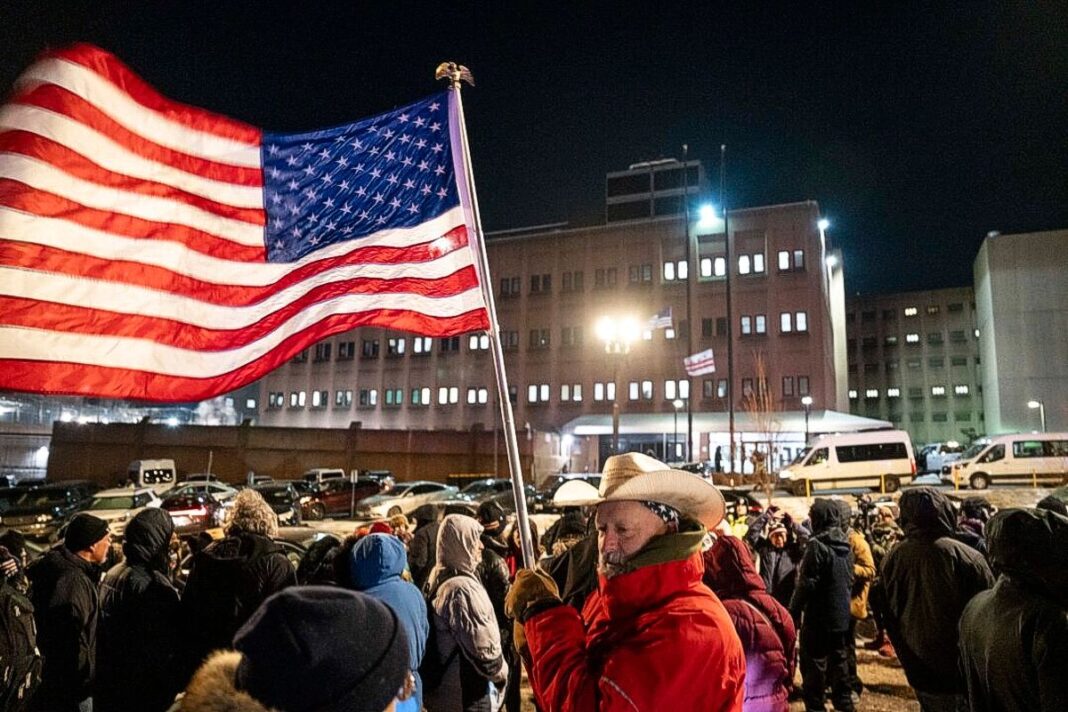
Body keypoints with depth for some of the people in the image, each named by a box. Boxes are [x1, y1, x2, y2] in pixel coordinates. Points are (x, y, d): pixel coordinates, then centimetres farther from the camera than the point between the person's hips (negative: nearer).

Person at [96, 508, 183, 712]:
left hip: (108, 688, 9)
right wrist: (174, 686, -9)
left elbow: (103, 635, 13)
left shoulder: (111, 576, 3)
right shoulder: (155, 586, -25)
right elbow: (166, 649, -21)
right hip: (145, 691, -8)